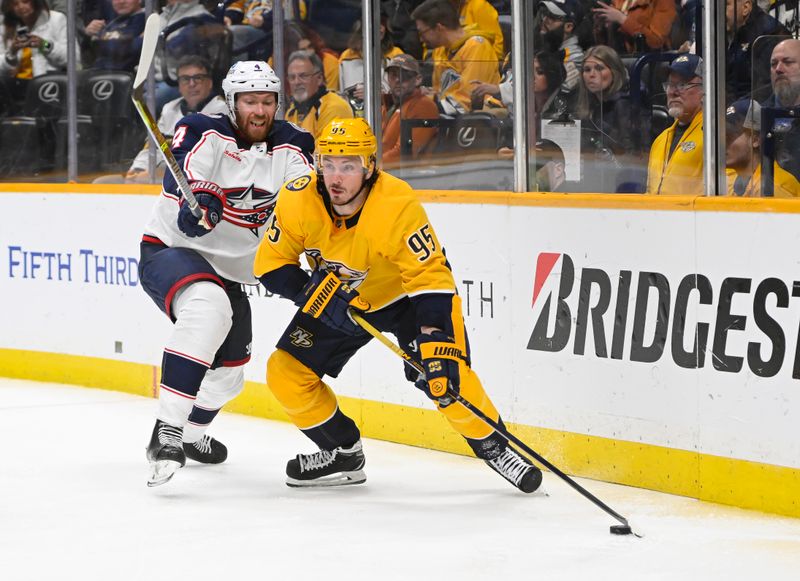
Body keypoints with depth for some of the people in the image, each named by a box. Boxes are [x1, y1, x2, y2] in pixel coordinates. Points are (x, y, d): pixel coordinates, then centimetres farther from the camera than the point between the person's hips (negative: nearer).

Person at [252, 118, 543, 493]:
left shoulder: (398, 205, -34)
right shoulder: (298, 200, -23)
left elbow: (431, 278, -34)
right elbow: (271, 265, -13)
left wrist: (437, 343, -44)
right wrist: (313, 292, -31)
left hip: (405, 294, -4)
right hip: (339, 300, 4)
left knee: (445, 375, -22)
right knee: (286, 374, -7)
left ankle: (493, 447, 3)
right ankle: (343, 454, 14)